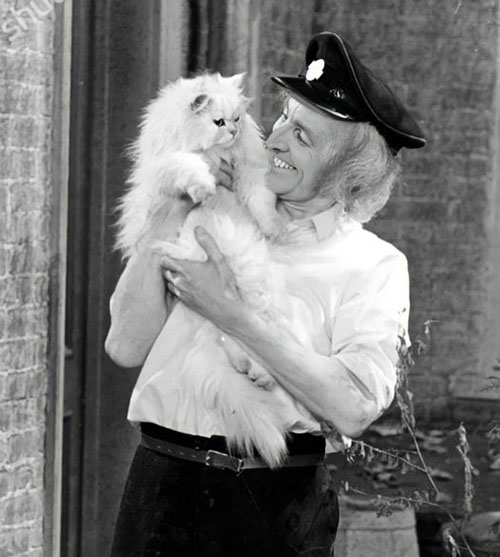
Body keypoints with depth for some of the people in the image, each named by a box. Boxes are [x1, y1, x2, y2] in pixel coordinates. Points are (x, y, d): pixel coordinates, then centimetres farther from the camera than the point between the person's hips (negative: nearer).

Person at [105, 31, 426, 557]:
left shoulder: (375, 266, 1)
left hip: (281, 506, -2)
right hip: (165, 489, 2)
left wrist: (233, 315, -13)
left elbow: (352, 408, -13)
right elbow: (125, 346, 0)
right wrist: (179, 208, -2)